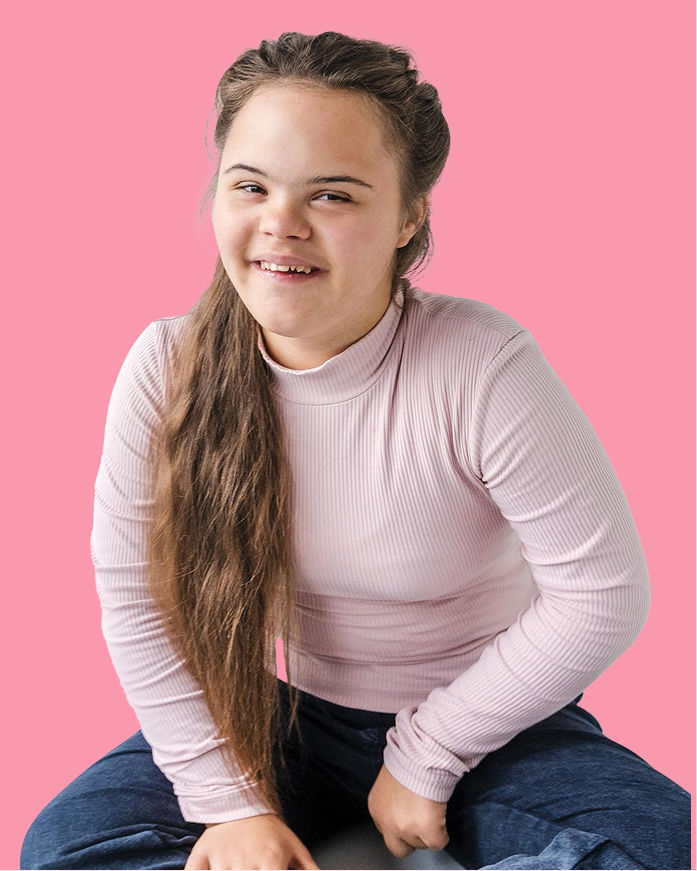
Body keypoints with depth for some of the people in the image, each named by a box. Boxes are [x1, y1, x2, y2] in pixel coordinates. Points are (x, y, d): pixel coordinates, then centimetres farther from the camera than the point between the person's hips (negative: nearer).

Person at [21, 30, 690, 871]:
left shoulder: (483, 364, -25)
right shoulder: (165, 366, -15)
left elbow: (603, 594, -20)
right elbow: (134, 598, -10)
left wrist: (425, 754, -13)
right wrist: (230, 800, -12)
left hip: (488, 726, -2)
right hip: (294, 716, 3)